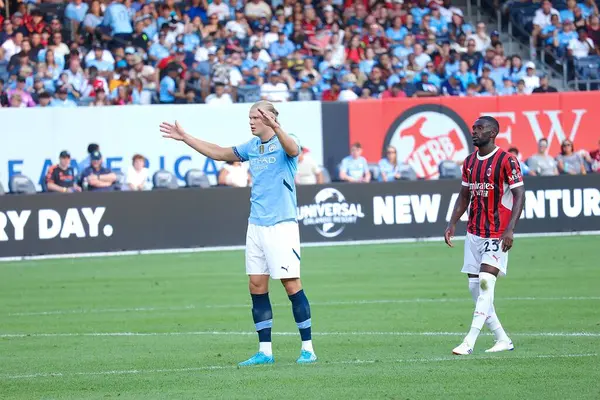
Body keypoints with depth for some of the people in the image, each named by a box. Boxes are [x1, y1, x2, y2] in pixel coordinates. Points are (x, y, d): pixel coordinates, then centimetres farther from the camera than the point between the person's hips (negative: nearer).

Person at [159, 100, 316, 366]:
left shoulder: (284, 143, -8)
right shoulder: (251, 147, 13)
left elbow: (292, 149, -32)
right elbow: (219, 154, 25)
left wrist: (275, 127, -50)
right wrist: (185, 138, 23)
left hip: (281, 225, -7)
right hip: (256, 225, 7)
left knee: (291, 283, -7)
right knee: (257, 286, 4)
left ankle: (308, 349, 0)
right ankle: (265, 351, 9)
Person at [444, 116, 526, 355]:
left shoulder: (506, 161, -9)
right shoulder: (469, 162, 12)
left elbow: (519, 196, -12)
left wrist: (510, 229, -21)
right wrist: (452, 224, 8)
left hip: (497, 234, -7)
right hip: (474, 233, 8)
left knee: (486, 282, -17)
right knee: (475, 288, 4)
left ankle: (469, 343, -20)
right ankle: (502, 340, 14)